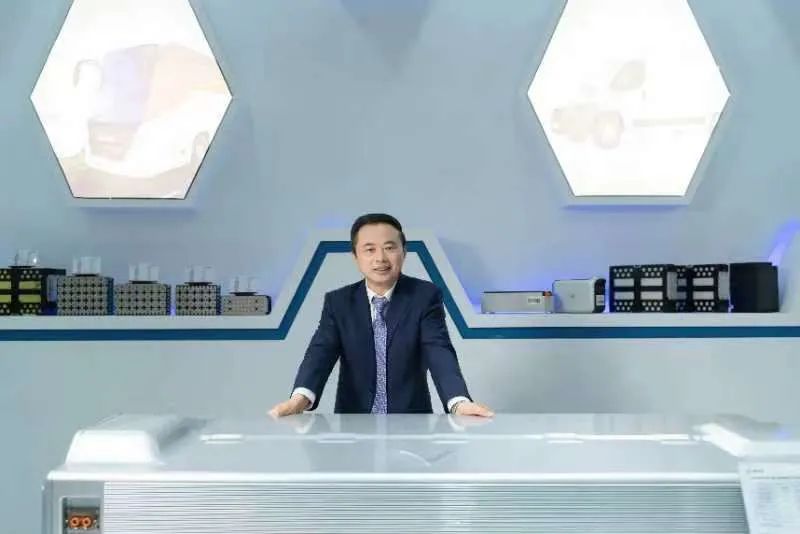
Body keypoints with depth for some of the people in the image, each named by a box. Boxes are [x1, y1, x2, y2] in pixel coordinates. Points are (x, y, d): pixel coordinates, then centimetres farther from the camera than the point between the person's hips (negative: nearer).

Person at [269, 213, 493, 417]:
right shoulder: (338, 302, 3)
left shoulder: (425, 296, -1)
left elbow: (440, 352, -13)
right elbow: (320, 352, -9)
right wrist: (300, 398, -31)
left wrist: (459, 402, -33)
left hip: (411, 423, 0)